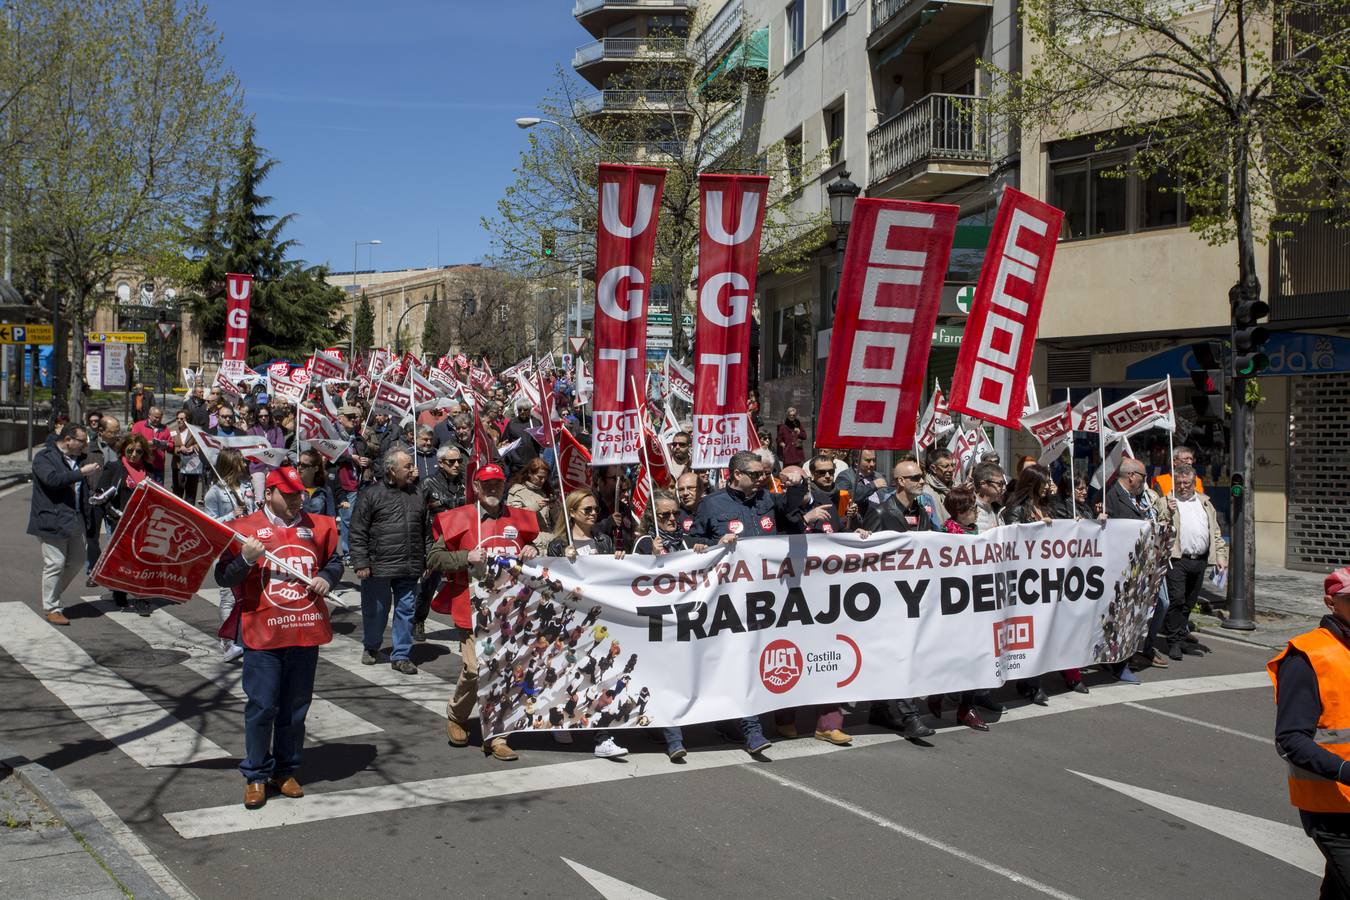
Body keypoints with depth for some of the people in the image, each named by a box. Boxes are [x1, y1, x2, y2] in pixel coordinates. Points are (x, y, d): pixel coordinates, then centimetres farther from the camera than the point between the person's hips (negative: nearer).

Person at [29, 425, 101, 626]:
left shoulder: (78, 458, 16)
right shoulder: (44, 458, -8)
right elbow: (52, 479, -27)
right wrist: (82, 472, -26)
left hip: (75, 520, 8)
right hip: (52, 520, -8)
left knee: (76, 561, 12)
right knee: (55, 564, -4)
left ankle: (52, 596, 30)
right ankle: (51, 609, 6)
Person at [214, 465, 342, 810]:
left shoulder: (319, 526, 8)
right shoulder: (245, 529, -2)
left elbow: (334, 561, 21)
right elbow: (223, 578, -2)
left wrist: (327, 577, 0)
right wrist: (245, 559, -20)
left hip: (306, 631, 3)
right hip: (263, 633, -3)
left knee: (296, 707, 11)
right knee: (262, 706, -1)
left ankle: (286, 771, 25)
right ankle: (256, 775, 14)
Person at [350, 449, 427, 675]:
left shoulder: (417, 495, 11)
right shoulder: (371, 495, -3)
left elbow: (425, 530, 17)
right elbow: (358, 532, -5)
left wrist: (426, 561, 14)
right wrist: (360, 563, -10)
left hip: (409, 568, 4)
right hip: (378, 567, -4)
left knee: (406, 610, 5)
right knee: (376, 610, 9)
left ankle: (400, 656, 16)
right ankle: (371, 648, 32)